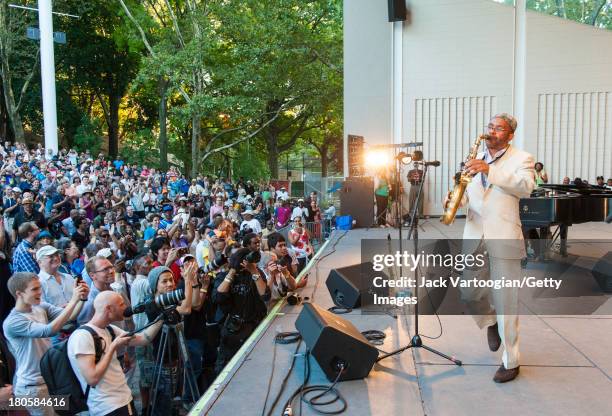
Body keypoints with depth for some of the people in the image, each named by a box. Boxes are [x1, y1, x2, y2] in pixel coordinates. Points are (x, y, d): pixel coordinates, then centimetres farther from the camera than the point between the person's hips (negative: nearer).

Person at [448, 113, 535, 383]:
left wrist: (490, 170, -27)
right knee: (465, 290, 6)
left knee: (505, 300, -1)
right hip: (473, 233, 5)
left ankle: (511, 361, 14)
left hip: (504, 235, -5)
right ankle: (490, 322, 38)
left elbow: (526, 188, -17)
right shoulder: (476, 160, 16)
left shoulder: (521, 158, 1)